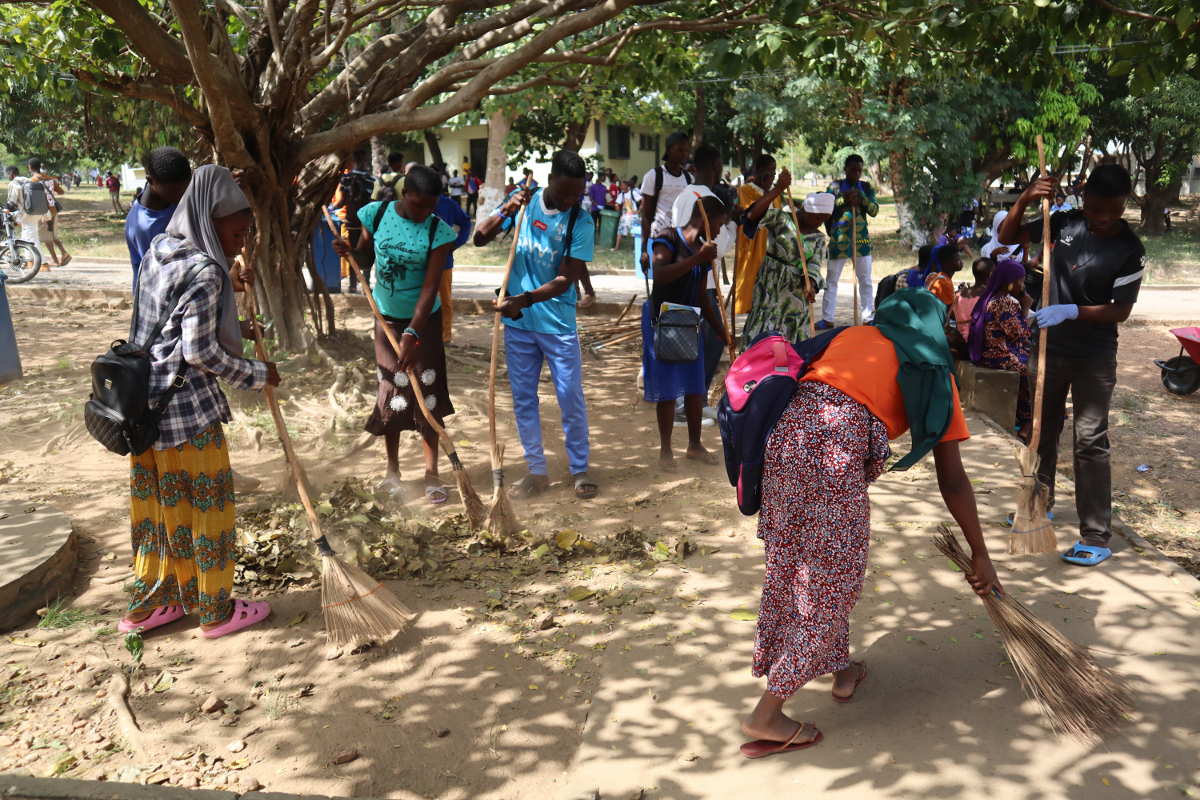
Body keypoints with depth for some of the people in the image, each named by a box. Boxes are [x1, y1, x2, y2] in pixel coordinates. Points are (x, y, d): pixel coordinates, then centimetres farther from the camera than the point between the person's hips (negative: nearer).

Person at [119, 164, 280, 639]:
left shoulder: (159, 252, 8)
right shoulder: (205, 271, -18)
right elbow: (200, 351, -19)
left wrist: (235, 326, 20)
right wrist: (257, 374, -8)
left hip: (144, 402, 9)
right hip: (187, 408, -9)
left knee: (156, 504, 18)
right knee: (207, 505, 6)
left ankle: (146, 606, 30)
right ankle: (215, 610, 19)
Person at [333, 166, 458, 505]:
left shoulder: (438, 232, -16)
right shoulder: (376, 214, -9)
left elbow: (430, 288, -20)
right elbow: (363, 256, 5)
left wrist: (412, 334, -27)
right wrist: (347, 251, -19)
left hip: (424, 320, -2)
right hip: (387, 318, 2)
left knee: (427, 394, 0)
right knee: (391, 394, 7)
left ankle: (432, 474, 10)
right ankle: (392, 470, 22)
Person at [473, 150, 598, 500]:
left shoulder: (580, 222, -11)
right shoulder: (524, 202, -2)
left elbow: (566, 280, -15)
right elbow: (480, 238, -1)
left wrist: (525, 299, -28)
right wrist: (505, 212, -18)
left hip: (558, 325, -3)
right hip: (517, 323, 3)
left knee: (571, 399, 4)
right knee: (523, 399, 9)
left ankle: (579, 470, 19)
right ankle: (537, 470, 22)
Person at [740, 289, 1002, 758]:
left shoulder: (852, 335, 28)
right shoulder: (934, 372, 18)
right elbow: (952, 480, 17)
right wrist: (980, 555, 25)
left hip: (786, 428, 6)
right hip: (837, 445, -5)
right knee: (830, 583, 8)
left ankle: (842, 670, 41)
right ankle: (766, 716, 11)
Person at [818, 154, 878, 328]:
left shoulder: (866, 187, 8)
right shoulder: (835, 187, 2)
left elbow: (874, 211, -1)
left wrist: (861, 199, -18)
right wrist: (844, 200, -20)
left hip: (861, 239, 2)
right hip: (839, 239, -2)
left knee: (865, 280, 5)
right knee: (831, 280, 2)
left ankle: (868, 317, 13)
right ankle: (827, 319, 9)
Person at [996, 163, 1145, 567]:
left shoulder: (1130, 249, -15)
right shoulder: (1065, 223, -5)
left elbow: (1121, 310, -14)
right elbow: (1008, 237, 2)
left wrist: (1072, 311, -29)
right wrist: (1024, 200, -15)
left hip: (1094, 356, -5)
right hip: (1051, 345, 5)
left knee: (1090, 440, -6)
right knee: (1042, 429, 17)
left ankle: (1096, 537, 0)